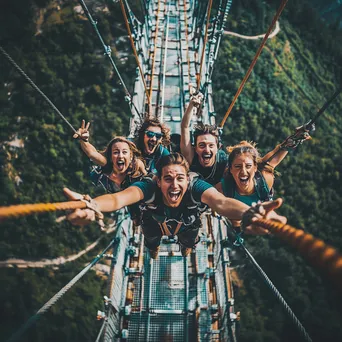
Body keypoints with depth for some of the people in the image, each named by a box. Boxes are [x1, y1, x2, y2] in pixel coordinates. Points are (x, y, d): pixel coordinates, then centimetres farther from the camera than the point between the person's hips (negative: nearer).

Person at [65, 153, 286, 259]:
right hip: (156, 221, 0)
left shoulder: (195, 186, -46)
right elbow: (119, 198, -66)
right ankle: (154, 259, 55)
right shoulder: (149, 187, -46)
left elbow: (221, 201, -68)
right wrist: (90, 206, -91)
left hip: (187, 222, 0)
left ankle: (186, 253, 57)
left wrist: (249, 214, -92)